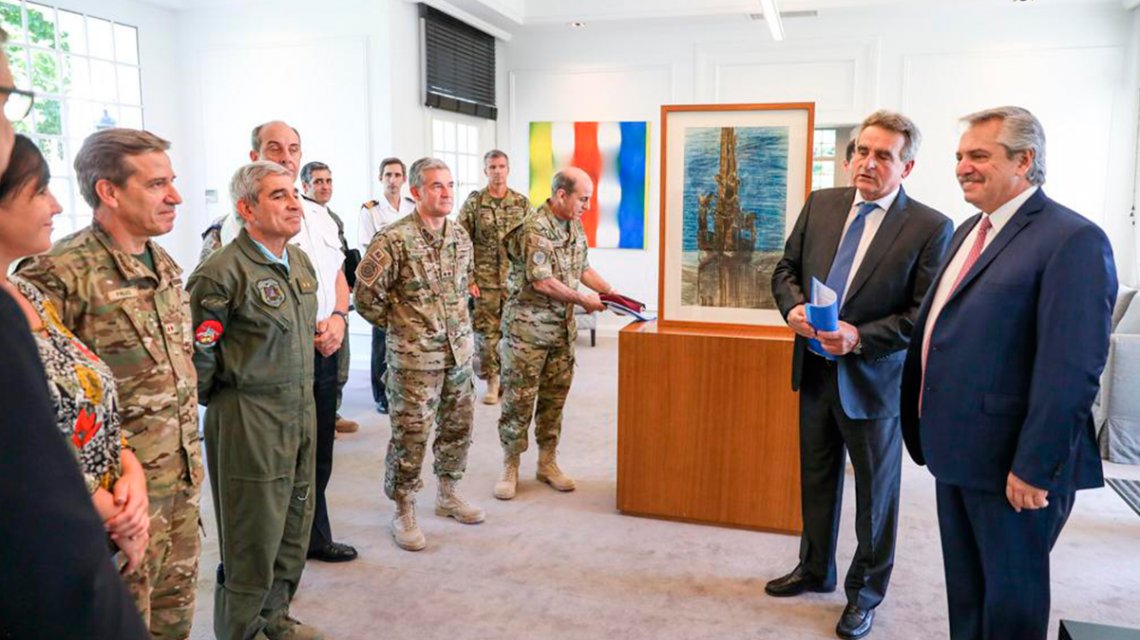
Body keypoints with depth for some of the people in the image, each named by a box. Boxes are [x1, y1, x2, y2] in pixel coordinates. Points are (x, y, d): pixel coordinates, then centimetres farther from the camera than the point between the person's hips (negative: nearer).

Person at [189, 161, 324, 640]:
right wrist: (220, 403, -2)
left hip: (301, 410, 8)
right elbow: (198, 354, -13)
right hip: (249, 420, -7)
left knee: (294, 525, 17)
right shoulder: (224, 272, -17)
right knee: (253, 534, 5)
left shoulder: (300, 261, 8)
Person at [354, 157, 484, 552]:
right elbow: (367, 294, -11)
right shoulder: (394, 239, -14)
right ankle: (403, 512, 16)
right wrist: (398, 324, -2)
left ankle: (448, 495, 35)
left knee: (457, 426, 15)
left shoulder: (460, 237, 7)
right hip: (414, 356, -6)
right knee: (410, 434, 0)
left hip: (459, 350, 7)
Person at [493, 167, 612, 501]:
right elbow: (542, 282, -22)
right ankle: (510, 467, 14)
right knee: (519, 398, 1)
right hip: (528, 327, -7)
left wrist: (612, 292, 6)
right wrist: (583, 300, -14)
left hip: (562, 327, 7)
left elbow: (582, 268, 18)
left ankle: (547, 463, 24)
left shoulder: (575, 226, 9)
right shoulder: (534, 229, -18)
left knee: (554, 397, 12)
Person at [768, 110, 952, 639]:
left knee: (875, 493, 12)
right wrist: (793, 306, -13)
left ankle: (865, 592, 33)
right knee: (816, 478, 20)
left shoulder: (931, 228, -12)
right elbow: (787, 268, 7)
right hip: (815, 371, 5)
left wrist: (861, 337, -25)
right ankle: (815, 570, 41)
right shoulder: (820, 204, 2)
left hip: (874, 378, -4)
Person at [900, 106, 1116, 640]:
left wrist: (1035, 468, -21)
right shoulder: (970, 231, 12)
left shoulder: (1072, 240, -17)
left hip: (1011, 463, -8)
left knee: (1011, 595, 11)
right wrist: (927, 429, 15)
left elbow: (1071, 370, -22)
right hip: (956, 451, 8)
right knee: (965, 587, 21)